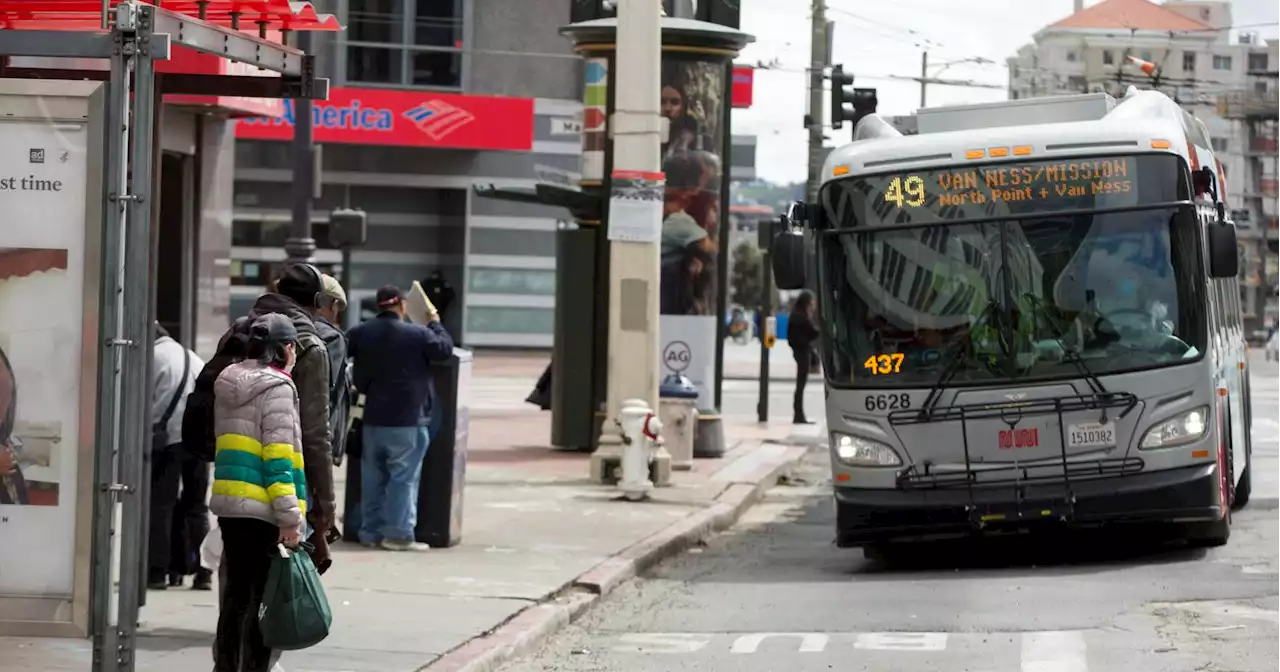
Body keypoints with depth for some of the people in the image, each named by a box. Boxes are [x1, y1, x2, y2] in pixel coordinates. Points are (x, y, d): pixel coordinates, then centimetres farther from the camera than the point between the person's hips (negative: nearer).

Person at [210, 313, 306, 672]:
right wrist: (290, 517, -17)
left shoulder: (227, 386, 15)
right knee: (263, 600, -3)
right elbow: (279, 457, -16)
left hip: (228, 503, 8)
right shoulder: (276, 389, -10)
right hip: (262, 508, -8)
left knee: (236, 595, 15)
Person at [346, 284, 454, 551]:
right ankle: (398, 533, -7)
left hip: (373, 419, 5)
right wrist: (435, 324, 12)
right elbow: (445, 350, -2)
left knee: (372, 478, 11)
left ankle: (371, 531, 14)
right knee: (404, 478, -3)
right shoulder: (418, 334, -11)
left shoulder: (359, 333, 3)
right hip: (407, 420, -5)